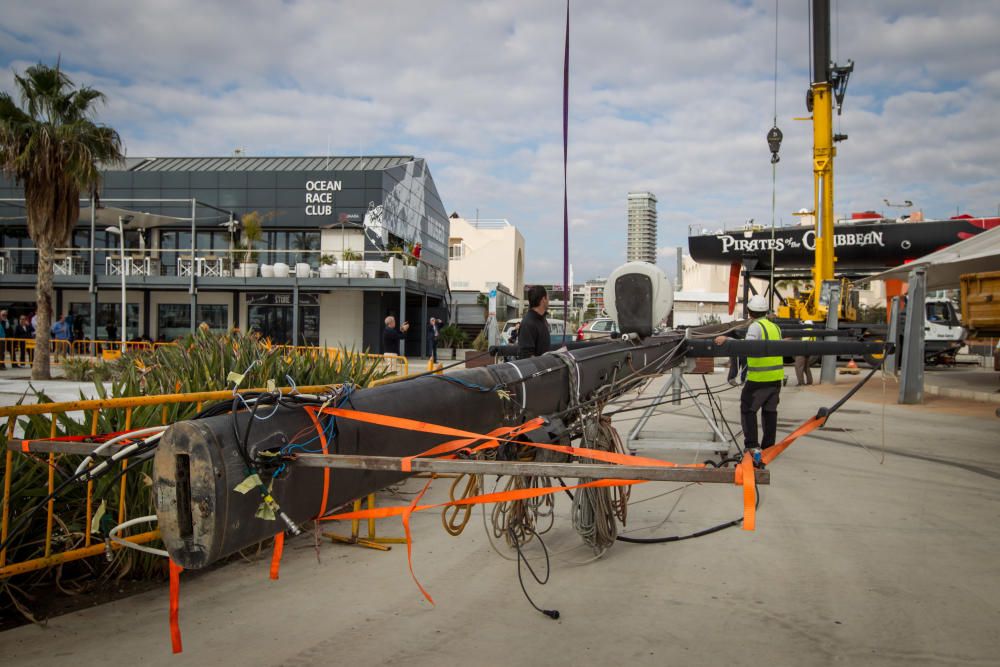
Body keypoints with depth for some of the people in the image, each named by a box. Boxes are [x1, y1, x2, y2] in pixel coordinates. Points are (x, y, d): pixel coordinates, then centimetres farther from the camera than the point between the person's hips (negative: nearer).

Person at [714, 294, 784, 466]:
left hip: (759, 378, -7)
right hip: (777, 376, 7)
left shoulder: (755, 326, -11)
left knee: (748, 409, 1)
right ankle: (768, 446, 21)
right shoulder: (775, 327, 13)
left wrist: (727, 339, -28)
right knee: (770, 411, 15)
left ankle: (752, 445, -8)